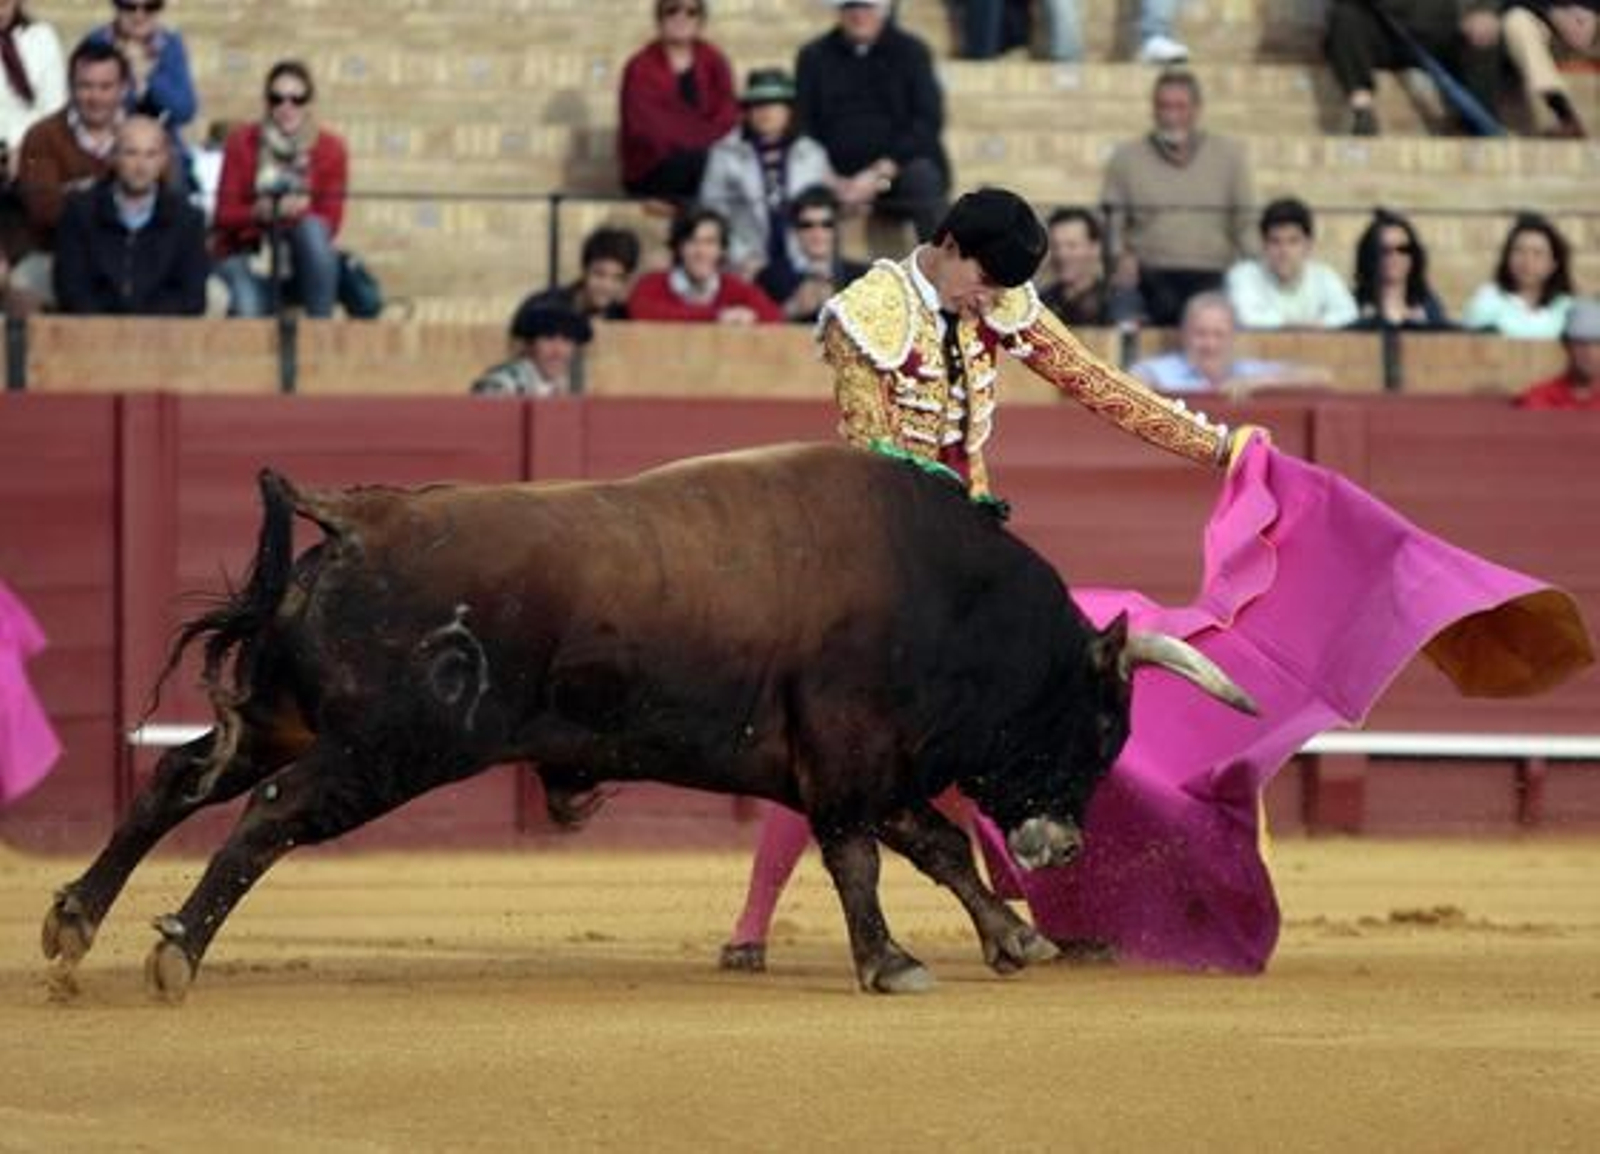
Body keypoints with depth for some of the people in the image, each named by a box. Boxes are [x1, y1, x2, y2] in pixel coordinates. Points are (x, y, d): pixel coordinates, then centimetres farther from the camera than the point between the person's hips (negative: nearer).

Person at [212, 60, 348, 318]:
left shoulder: (329, 148, -3)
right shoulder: (242, 142, -3)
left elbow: (330, 223, -6)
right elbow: (225, 214, -5)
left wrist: (299, 212, -28)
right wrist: (259, 212, -27)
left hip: (304, 260, 2)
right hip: (247, 255, -2)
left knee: (313, 228, -34)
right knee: (248, 310, -35)